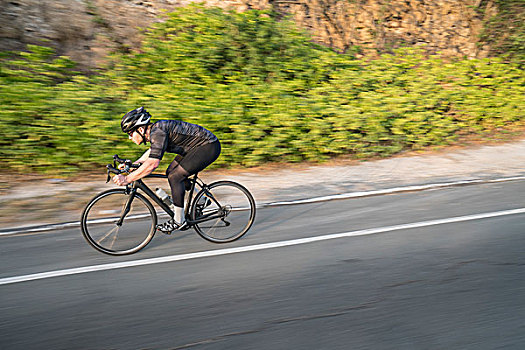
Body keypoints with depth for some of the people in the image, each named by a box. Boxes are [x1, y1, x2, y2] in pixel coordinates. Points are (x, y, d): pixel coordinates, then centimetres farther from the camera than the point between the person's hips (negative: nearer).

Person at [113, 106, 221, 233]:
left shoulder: (157, 133, -23)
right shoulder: (154, 129, 6)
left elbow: (152, 164, -32)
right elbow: (152, 151, 26)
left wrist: (127, 179, -27)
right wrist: (133, 164, 20)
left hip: (209, 146, -10)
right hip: (200, 144, 10)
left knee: (174, 177, -13)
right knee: (171, 172, 12)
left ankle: (179, 221, -1)